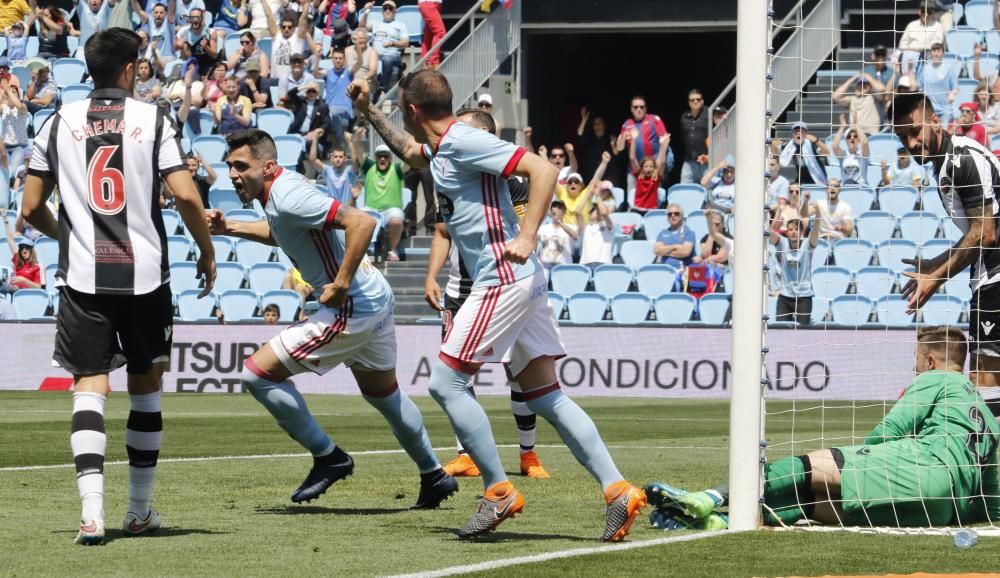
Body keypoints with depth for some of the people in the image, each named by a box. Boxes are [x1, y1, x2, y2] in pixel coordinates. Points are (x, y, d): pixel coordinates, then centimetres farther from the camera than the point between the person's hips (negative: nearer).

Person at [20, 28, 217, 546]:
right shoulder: (153, 120, 0)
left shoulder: (58, 124, 5)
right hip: (145, 274, 0)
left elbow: (31, 209, 8)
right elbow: (185, 196, -8)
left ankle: (92, 510, -21)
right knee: (145, 389, 14)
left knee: (89, 388, -3)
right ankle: (140, 512, 20)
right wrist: (207, 252, 8)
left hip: (82, 276, 1)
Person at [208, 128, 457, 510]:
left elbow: (361, 222, -31)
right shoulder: (279, 194, 8)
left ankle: (328, 457, 2)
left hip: (351, 307, -11)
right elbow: (280, 233, 31)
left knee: (258, 373, -8)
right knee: (383, 394, 28)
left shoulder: (288, 198, -22)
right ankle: (434, 477, 41)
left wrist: (341, 285, -27)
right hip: (376, 301, 11)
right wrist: (230, 229, 19)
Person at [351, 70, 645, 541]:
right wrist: (368, 112, 35)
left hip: (504, 280, -10)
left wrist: (527, 238, -23)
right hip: (517, 283, 10)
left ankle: (499, 491, -5)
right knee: (545, 396, 6)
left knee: (445, 382, -7)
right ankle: (617, 491, 0)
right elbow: (409, 151, 43)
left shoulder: (465, 142, -12)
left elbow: (543, 170, -18)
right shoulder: (440, 149, 17)